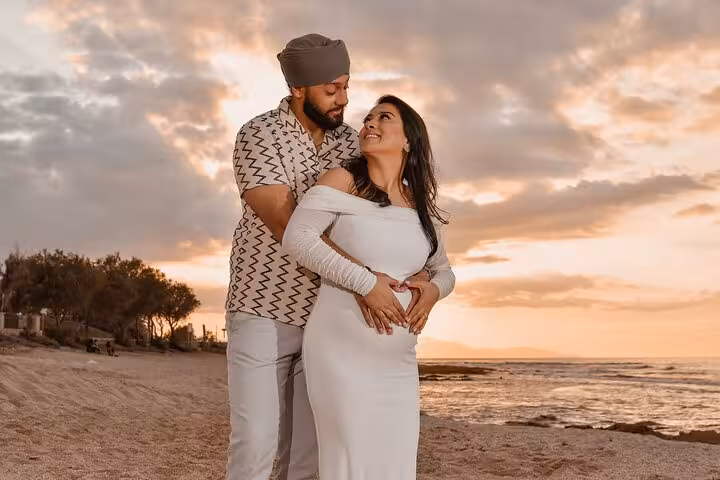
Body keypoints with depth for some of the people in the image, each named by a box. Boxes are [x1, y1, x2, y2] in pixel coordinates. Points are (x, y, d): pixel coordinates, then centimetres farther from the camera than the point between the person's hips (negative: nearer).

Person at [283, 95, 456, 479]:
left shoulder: (421, 209, 12)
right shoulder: (343, 180, -2)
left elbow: (444, 271, 22)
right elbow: (296, 237, -15)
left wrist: (433, 290, -3)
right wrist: (368, 284, -19)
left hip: (397, 359, 5)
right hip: (343, 348, -5)